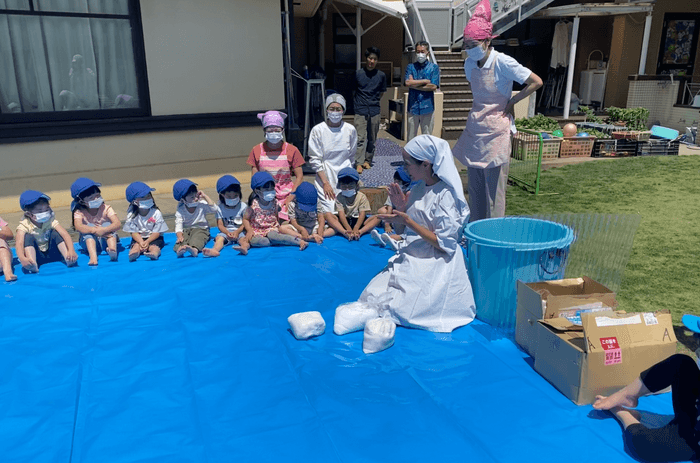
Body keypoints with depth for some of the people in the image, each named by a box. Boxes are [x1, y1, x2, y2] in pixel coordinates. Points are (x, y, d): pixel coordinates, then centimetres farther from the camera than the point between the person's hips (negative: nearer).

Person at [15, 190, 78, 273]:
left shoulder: (51, 221, -10)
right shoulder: (24, 226, -15)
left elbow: (65, 235, -24)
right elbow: (19, 244, -30)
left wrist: (71, 250, -44)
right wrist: (22, 258, -53)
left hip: (52, 253, 1)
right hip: (35, 254, -1)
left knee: (54, 232, -19)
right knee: (28, 236, -25)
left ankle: (68, 259, -33)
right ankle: (33, 265, -45)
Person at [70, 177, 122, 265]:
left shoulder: (106, 209, -9)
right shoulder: (79, 212, -8)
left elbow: (118, 224, -25)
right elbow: (78, 227, -29)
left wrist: (103, 230, -44)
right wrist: (95, 231, -45)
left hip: (106, 241, 0)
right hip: (89, 242, 0)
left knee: (107, 224, -23)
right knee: (90, 226, -26)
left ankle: (112, 250, -49)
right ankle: (93, 257, -48)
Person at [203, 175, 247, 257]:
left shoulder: (243, 206, 3)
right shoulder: (220, 208, 7)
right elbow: (220, 225, 1)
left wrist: (237, 232, -19)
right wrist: (227, 233, -19)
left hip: (240, 231, -1)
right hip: (226, 232, 1)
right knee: (219, 237, -28)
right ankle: (214, 250, -57)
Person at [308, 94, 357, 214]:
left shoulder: (350, 130, 1)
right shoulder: (318, 130, -6)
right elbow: (314, 160, -5)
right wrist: (325, 183, -10)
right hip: (325, 177, -2)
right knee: (328, 213, -14)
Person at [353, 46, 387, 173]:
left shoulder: (381, 75, 5)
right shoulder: (357, 73, 2)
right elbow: (353, 90, 14)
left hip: (375, 111, 2)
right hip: (360, 111, -2)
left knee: (372, 139, 7)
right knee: (360, 138, -10)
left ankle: (368, 160, 19)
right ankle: (359, 163, -10)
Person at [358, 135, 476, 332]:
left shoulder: (445, 196, -18)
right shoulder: (419, 187, 6)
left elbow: (444, 244, -20)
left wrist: (407, 221, -22)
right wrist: (401, 208, -4)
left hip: (435, 266, -8)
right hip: (412, 260, 8)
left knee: (398, 310, -14)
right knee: (372, 296, 1)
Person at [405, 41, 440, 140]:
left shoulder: (433, 67, 5)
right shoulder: (411, 67, 9)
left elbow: (433, 86, -7)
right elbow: (408, 82, -8)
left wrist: (414, 85, -5)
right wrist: (426, 81, -7)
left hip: (428, 107, -1)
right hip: (413, 107, 1)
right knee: (411, 137, 4)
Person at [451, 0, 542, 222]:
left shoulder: (502, 62, -14)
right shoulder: (470, 64, 5)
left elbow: (536, 82, -10)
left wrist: (511, 102, -6)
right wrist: (479, 110, 13)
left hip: (496, 130, -6)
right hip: (475, 128, 6)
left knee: (494, 184, -3)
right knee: (474, 184, 9)